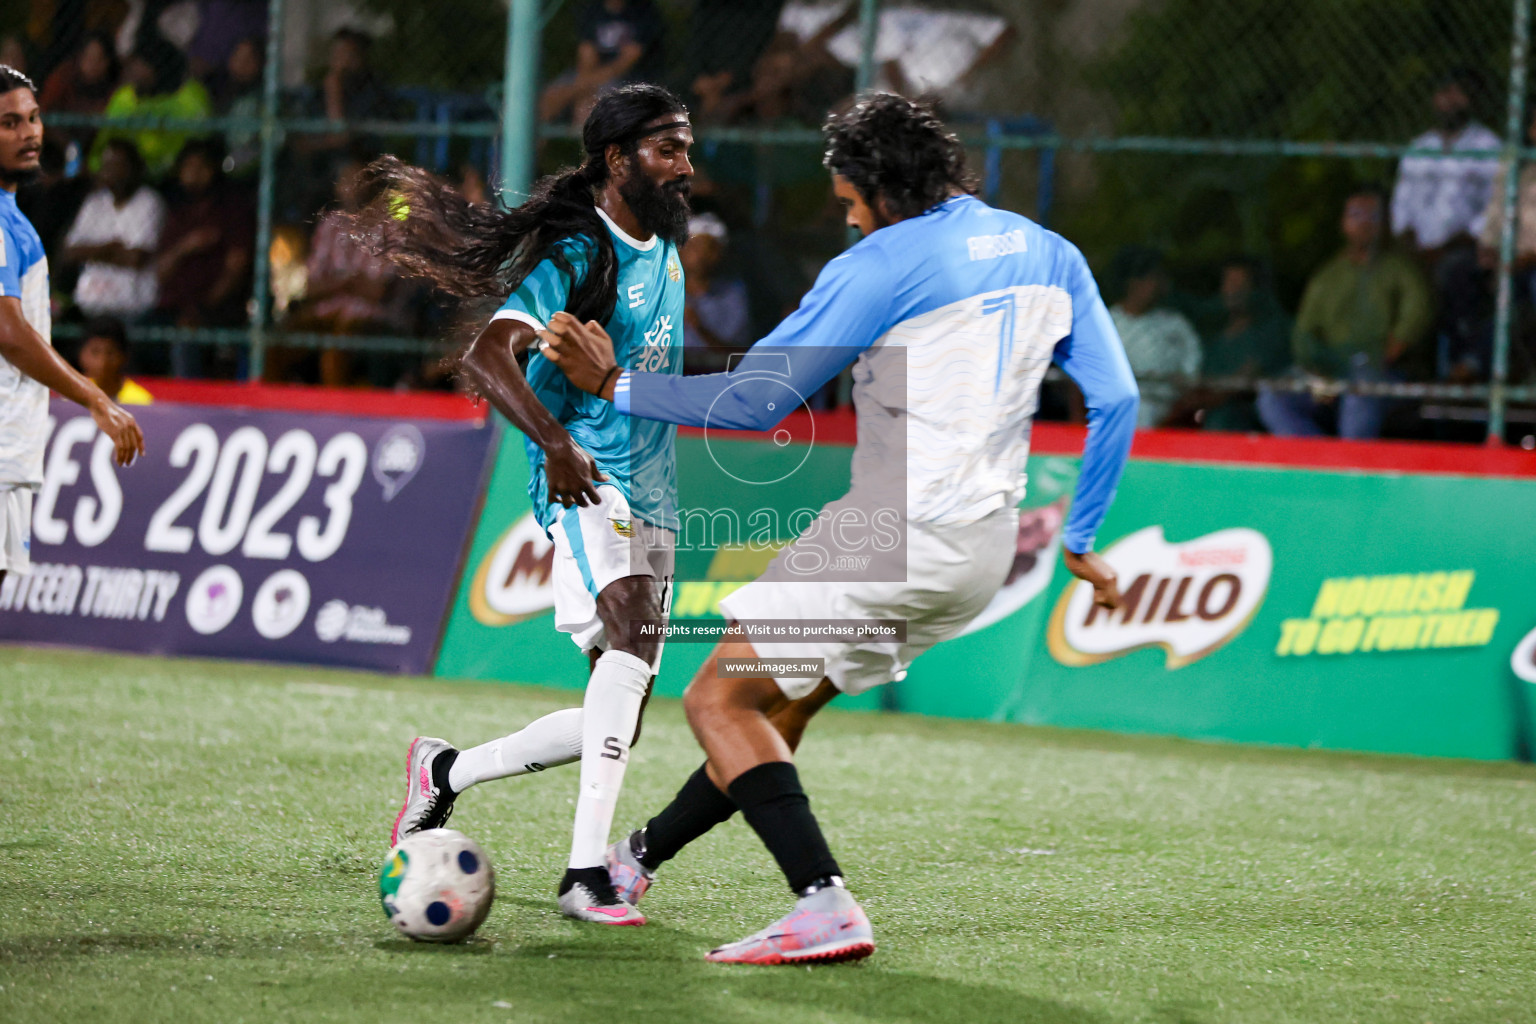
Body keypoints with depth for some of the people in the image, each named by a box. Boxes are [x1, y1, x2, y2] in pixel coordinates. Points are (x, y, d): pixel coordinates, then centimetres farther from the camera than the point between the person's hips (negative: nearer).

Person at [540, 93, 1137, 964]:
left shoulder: (881, 266, -9)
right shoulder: (1049, 255, 11)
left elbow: (753, 401, -8)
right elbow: (1117, 400, 10)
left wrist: (614, 383, 3)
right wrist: (1081, 539, 18)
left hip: (897, 529, -9)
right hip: (987, 548, 9)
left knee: (719, 700, -4)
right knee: (779, 705, 22)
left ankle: (826, 906, -19)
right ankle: (638, 859, 34)